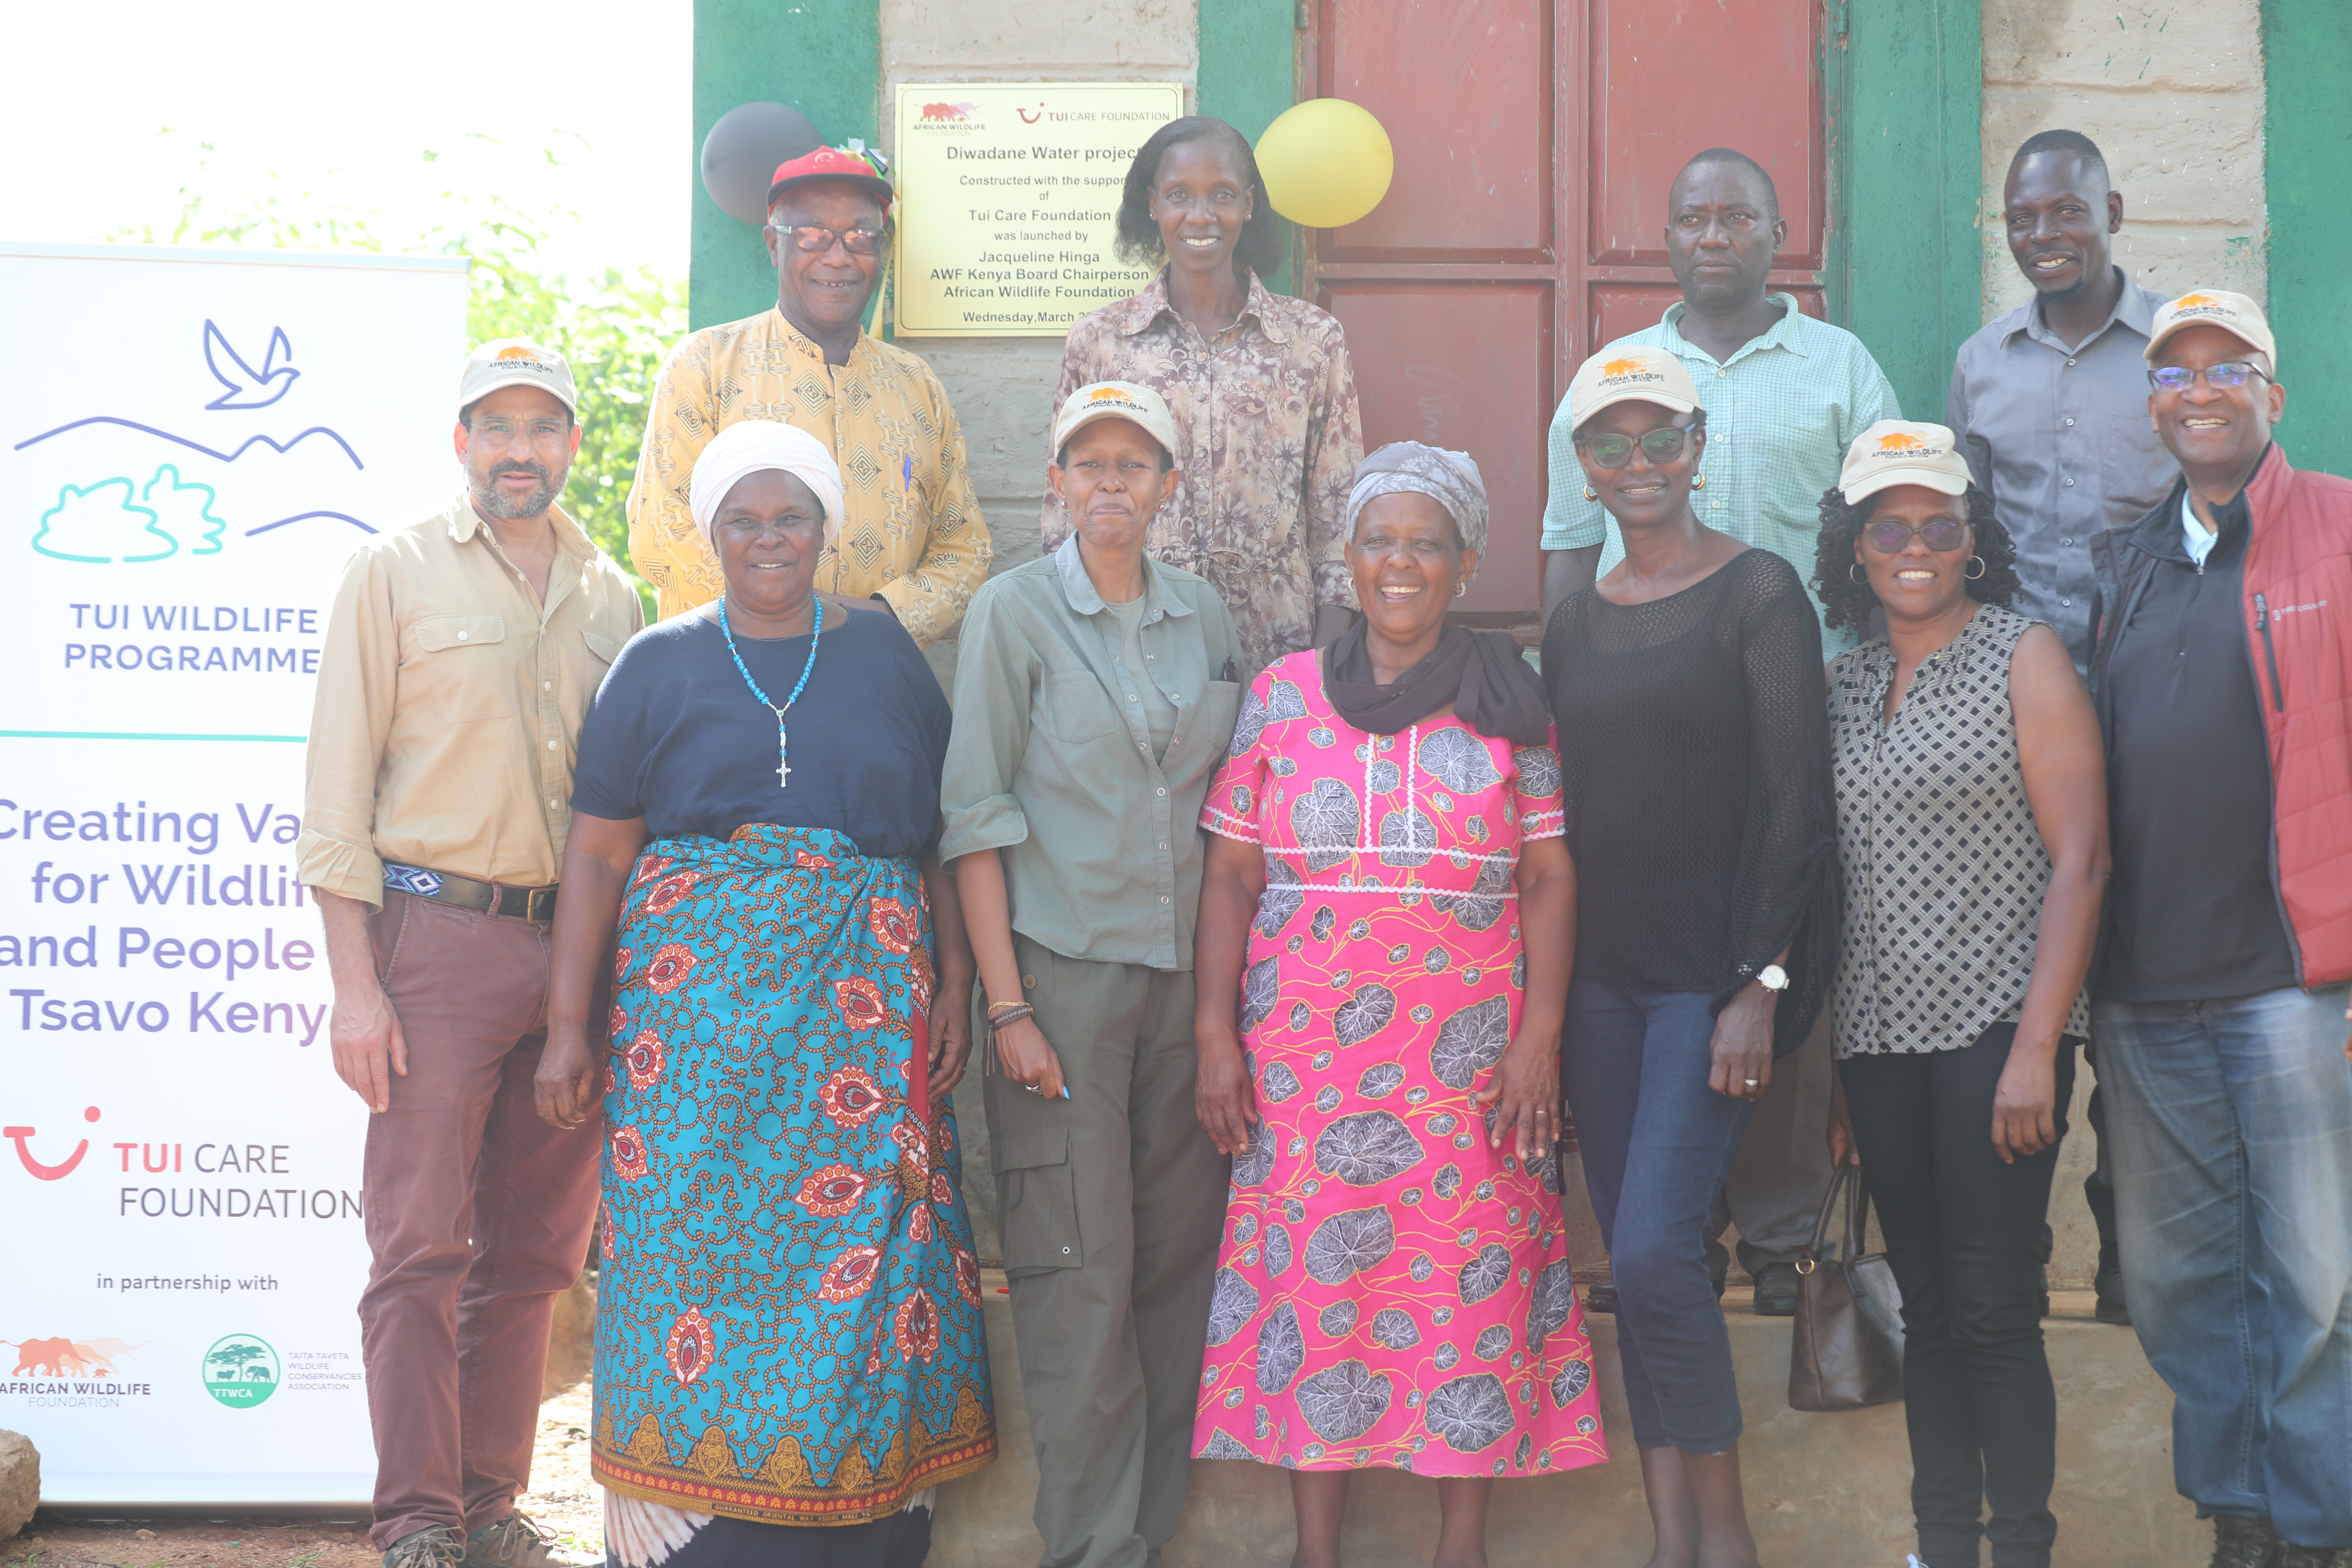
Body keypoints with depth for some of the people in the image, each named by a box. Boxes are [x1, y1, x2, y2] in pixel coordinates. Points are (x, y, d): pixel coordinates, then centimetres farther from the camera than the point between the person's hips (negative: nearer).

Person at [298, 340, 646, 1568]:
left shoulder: (611, 596, 14)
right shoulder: (396, 571, 2)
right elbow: (339, 789, -2)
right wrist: (354, 985, -9)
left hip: (574, 944, 4)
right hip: (439, 935, -4)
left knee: (534, 1248, 7)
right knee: (421, 1245, -5)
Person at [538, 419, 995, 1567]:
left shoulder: (886, 654, 11)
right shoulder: (659, 664, 8)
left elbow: (944, 835, 11)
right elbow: (597, 852, 5)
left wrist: (955, 984, 2)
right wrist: (570, 1027, -1)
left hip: (867, 1000, 1)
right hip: (696, 990, -1)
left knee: (864, 1248, -2)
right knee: (695, 1246, -3)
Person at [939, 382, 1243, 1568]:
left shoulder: (1205, 619, 11)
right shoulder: (1014, 612, -2)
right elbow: (976, 816, -5)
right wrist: (1007, 1005, -11)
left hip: (1187, 972, 4)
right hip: (1064, 968, -4)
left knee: (1179, 1253, 5)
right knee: (1080, 1270, -5)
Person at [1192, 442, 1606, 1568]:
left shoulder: (1509, 705, 5)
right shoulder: (1282, 695, 6)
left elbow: (1550, 878, 2)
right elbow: (1232, 876, 6)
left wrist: (1539, 1037, -7)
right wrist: (1216, 1033, -1)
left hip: (1468, 1054, -1)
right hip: (1306, 1054, 1)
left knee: (1472, 1279, 0)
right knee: (1308, 1277, 2)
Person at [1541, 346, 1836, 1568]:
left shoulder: (1757, 595, -5)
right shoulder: (1573, 622, 12)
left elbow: (1794, 802, -9)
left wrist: (1760, 986, -15)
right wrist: (1547, 1001, 11)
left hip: (1717, 970, -6)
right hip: (1601, 975, 6)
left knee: (1657, 1249, -14)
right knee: (1633, 1257, 7)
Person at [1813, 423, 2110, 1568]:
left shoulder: (2024, 658, -3)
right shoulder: (1846, 683, 12)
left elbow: (2081, 858, -9)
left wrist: (2037, 1048, -16)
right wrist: (1836, 1065, 10)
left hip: (1995, 1029, -5)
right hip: (1880, 1035, 5)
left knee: (1992, 1311, -5)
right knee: (1925, 1308, 10)